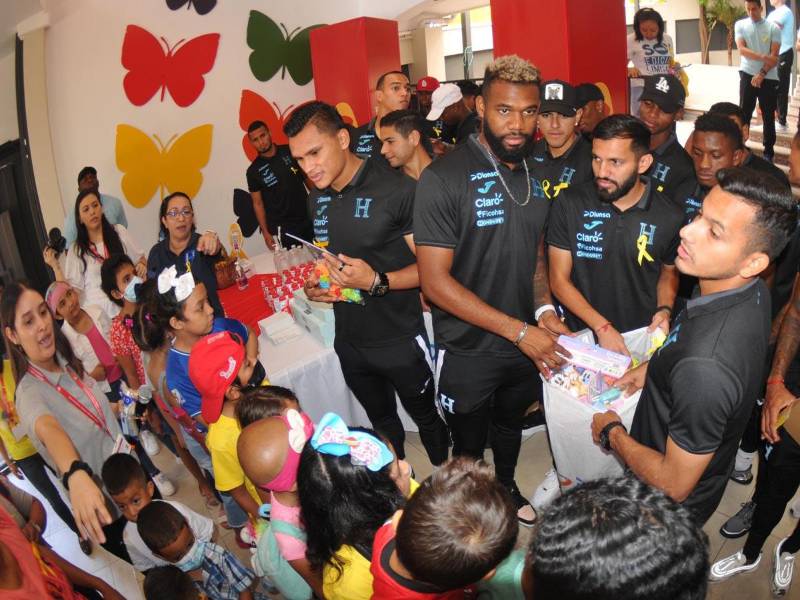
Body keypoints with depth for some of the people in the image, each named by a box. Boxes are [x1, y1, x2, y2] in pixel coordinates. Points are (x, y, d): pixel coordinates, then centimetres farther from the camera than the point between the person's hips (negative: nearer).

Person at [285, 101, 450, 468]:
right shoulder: (317, 199, 2)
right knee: (381, 422, 25)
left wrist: (377, 282, -33)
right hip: (350, 341, 6)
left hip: (401, 341, -6)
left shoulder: (399, 190, -20)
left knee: (425, 417, 16)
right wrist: (316, 285, -4)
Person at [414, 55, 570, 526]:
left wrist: (544, 310, -9)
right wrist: (518, 330, -24)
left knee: (511, 423, 30)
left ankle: (507, 487, 58)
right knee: (470, 448, 17)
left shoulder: (538, 174, -1)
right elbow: (435, 280, -23)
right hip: (468, 351, -5)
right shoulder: (444, 178, -21)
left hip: (526, 343, 6)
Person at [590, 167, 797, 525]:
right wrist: (652, 368, 2)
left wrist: (611, 433, -16)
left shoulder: (704, 370, -44)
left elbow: (674, 485, -30)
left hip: (671, 506, -7)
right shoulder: (753, 290, -16)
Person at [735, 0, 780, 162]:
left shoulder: (773, 28, -1)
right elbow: (742, 50, -11)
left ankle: (768, 151, 13)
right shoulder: (740, 25, 2)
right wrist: (763, 57, -24)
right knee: (744, 113, 3)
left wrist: (761, 74, -17)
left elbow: (774, 56, -6)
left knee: (768, 116, 5)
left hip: (769, 78, 0)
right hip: (748, 75, 0)